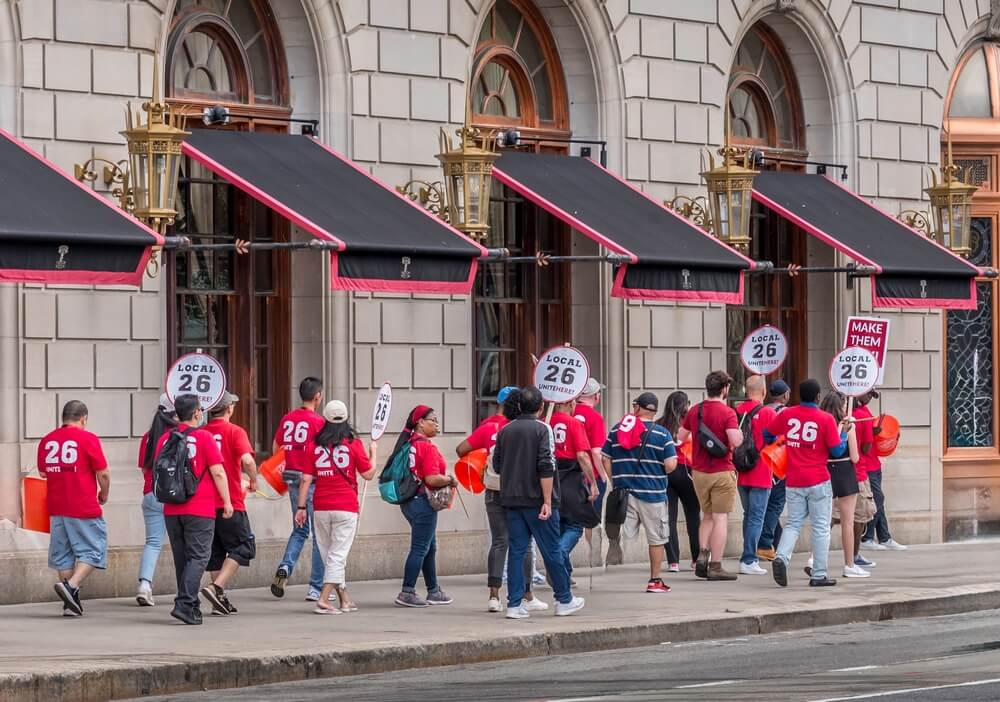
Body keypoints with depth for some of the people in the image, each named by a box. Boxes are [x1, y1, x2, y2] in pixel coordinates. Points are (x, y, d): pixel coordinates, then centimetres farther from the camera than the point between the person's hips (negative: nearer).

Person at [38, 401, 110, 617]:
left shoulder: (46, 441, 7)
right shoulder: (88, 439, -9)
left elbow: (42, 473, 17)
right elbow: (103, 473, -9)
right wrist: (104, 494, 9)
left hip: (56, 508, 6)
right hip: (84, 508, -6)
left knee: (63, 554, 12)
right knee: (92, 551, 3)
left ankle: (71, 603, 13)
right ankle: (71, 586, -16)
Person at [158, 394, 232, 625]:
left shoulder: (165, 439, 6)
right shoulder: (203, 437, -8)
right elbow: (217, 472, -8)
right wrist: (227, 502, 0)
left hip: (171, 510, 5)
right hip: (200, 509, -5)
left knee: (182, 559, 13)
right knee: (198, 557, -3)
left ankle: (192, 607, 19)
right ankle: (184, 604, -17)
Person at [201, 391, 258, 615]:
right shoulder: (235, 432, -7)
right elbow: (247, 460, -22)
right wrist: (253, 480, -4)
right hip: (231, 502, -5)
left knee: (216, 550, 14)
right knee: (243, 547, 3)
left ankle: (220, 601, 14)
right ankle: (217, 588, -14)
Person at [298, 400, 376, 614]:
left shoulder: (314, 445, 2)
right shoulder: (353, 444, -4)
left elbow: (306, 479, 1)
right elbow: (368, 474, 2)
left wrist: (301, 507, 5)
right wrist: (373, 452, 19)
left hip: (321, 508, 3)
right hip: (346, 508, -3)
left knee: (329, 555, 14)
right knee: (337, 555, -3)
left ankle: (344, 599, 23)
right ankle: (323, 600, -16)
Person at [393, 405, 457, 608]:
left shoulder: (408, 444, 12)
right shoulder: (427, 447, -17)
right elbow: (432, 479, -24)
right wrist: (450, 480, -6)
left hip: (409, 499, 10)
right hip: (423, 502, -10)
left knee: (430, 548, 18)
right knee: (420, 549, -4)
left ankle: (434, 591, 24)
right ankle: (407, 593, -4)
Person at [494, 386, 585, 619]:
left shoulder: (505, 431, 7)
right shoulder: (542, 429, -9)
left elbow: (497, 466, 12)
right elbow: (546, 467, -16)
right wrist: (547, 501, -16)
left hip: (512, 500, 5)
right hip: (537, 499, -5)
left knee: (516, 550, 6)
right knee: (551, 551, 5)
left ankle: (514, 604, 2)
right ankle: (564, 601, 14)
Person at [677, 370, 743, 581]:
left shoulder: (694, 411, 5)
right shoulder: (726, 412, -14)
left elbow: (680, 437, 14)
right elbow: (736, 441, -25)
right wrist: (740, 433, -3)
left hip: (699, 472, 6)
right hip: (721, 472, -6)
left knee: (708, 516, 20)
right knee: (720, 518, 0)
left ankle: (703, 554, 3)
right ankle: (715, 566, -1)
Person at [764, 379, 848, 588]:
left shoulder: (786, 414, 1)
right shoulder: (826, 419, -9)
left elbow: (767, 434, 14)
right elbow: (837, 451, -7)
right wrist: (844, 433, 11)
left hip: (793, 482, 3)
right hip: (819, 482, -3)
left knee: (793, 524, 12)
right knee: (821, 527, 5)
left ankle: (781, 557, -15)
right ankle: (818, 575, 5)